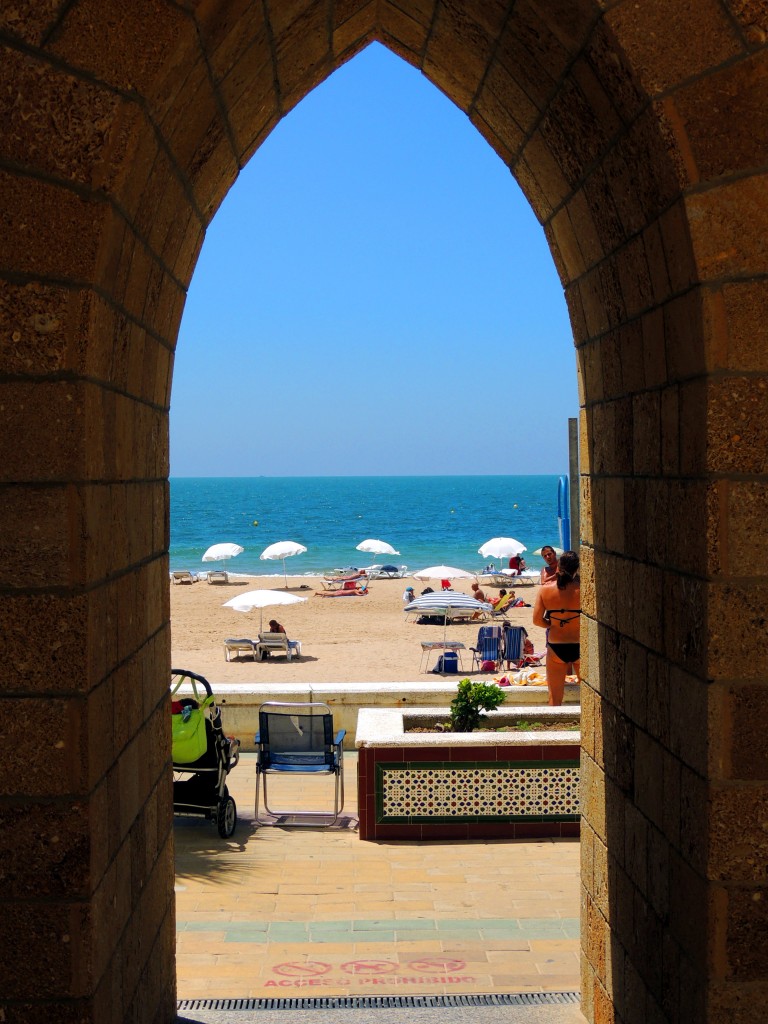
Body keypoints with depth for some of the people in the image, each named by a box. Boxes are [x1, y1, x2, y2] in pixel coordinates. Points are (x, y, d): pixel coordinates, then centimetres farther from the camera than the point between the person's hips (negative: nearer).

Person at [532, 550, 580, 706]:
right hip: (579, 646, -1)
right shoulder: (582, 591, -12)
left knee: (555, 699, 11)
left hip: (555, 648, 1)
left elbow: (537, 620, -7)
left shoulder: (545, 590, -8)